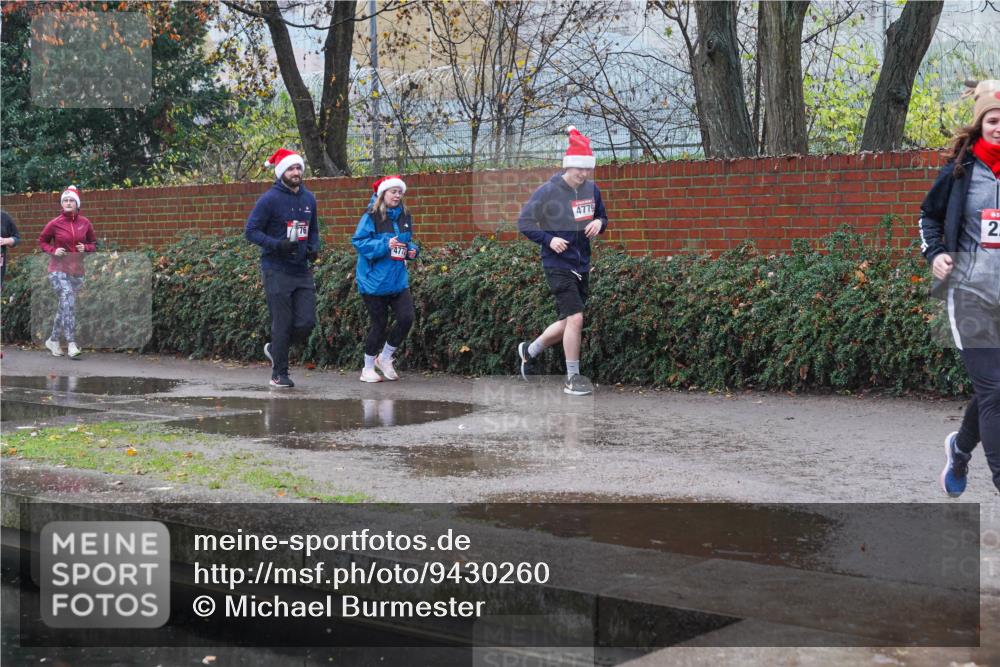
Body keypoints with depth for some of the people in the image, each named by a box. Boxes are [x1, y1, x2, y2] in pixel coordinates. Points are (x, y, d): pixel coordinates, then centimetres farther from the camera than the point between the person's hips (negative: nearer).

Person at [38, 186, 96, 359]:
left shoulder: (85, 223, 2)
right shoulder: (54, 224, -5)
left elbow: (93, 243, 14)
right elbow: (42, 241, 8)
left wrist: (85, 248, -7)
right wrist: (53, 250, -9)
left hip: (77, 269, 4)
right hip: (58, 268, -4)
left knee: (65, 305, 12)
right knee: (68, 301, -20)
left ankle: (53, 340, 29)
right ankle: (71, 344, -23)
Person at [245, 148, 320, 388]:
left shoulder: (308, 198, 10)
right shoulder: (270, 199, -9)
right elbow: (251, 231, -9)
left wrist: (314, 247, 2)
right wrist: (277, 244, -21)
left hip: (302, 270, 5)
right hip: (277, 271, -5)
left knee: (307, 322, 0)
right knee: (283, 324, -2)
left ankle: (275, 349, 26)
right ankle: (279, 374, 11)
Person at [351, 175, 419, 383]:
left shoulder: (405, 217, 9)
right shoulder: (371, 216, -10)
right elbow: (359, 242, -15)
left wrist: (412, 249, 1)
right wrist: (385, 245, -24)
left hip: (398, 279, 6)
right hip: (374, 280, -6)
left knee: (406, 318, -6)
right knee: (379, 324, 1)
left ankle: (385, 357, 17)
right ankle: (368, 369, 19)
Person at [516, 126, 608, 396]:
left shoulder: (592, 189, 5)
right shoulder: (548, 191, -13)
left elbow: (602, 217, 19)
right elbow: (524, 222, -9)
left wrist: (599, 223, -5)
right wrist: (549, 239, -21)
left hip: (582, 267, 7)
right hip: (558, 265, -7)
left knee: (568, 323, 13)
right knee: (575, 318, -15)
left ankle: (529, 350, 38)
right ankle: (573, 378, -1)